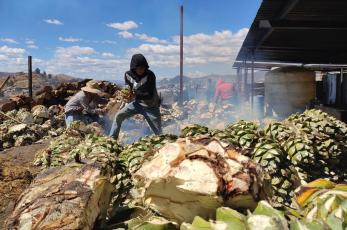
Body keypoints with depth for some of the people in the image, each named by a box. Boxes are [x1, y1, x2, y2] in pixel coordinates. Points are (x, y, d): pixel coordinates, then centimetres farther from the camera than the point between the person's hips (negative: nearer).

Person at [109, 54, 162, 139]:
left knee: (158, 133, 1)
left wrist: (135, 94, -36)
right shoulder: (128, 75, -9)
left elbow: (150, 95, -25)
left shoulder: (150, 75, -22)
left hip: (151, 106, -3)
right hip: (137, 103, 4)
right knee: (118, 116, -8)